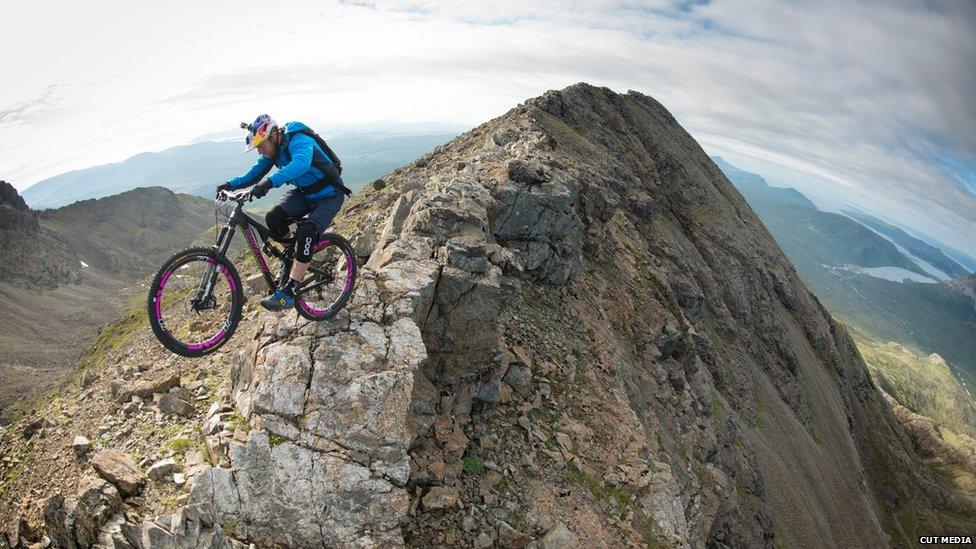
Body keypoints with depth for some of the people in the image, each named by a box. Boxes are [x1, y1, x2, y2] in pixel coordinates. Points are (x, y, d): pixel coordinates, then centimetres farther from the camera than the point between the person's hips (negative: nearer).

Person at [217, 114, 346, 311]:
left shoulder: (299, 141, -28)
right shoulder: (273, 148, -2)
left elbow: (301, 164, -50)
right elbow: (256, 172, -1)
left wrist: (270, 182, -61)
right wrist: (231, 184, -19)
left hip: (328, 196, -7)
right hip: (304, 193, 7)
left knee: (307, 233, -30)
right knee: (273, 218, -19)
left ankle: (288, 292, -27)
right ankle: (290, 255, 9)